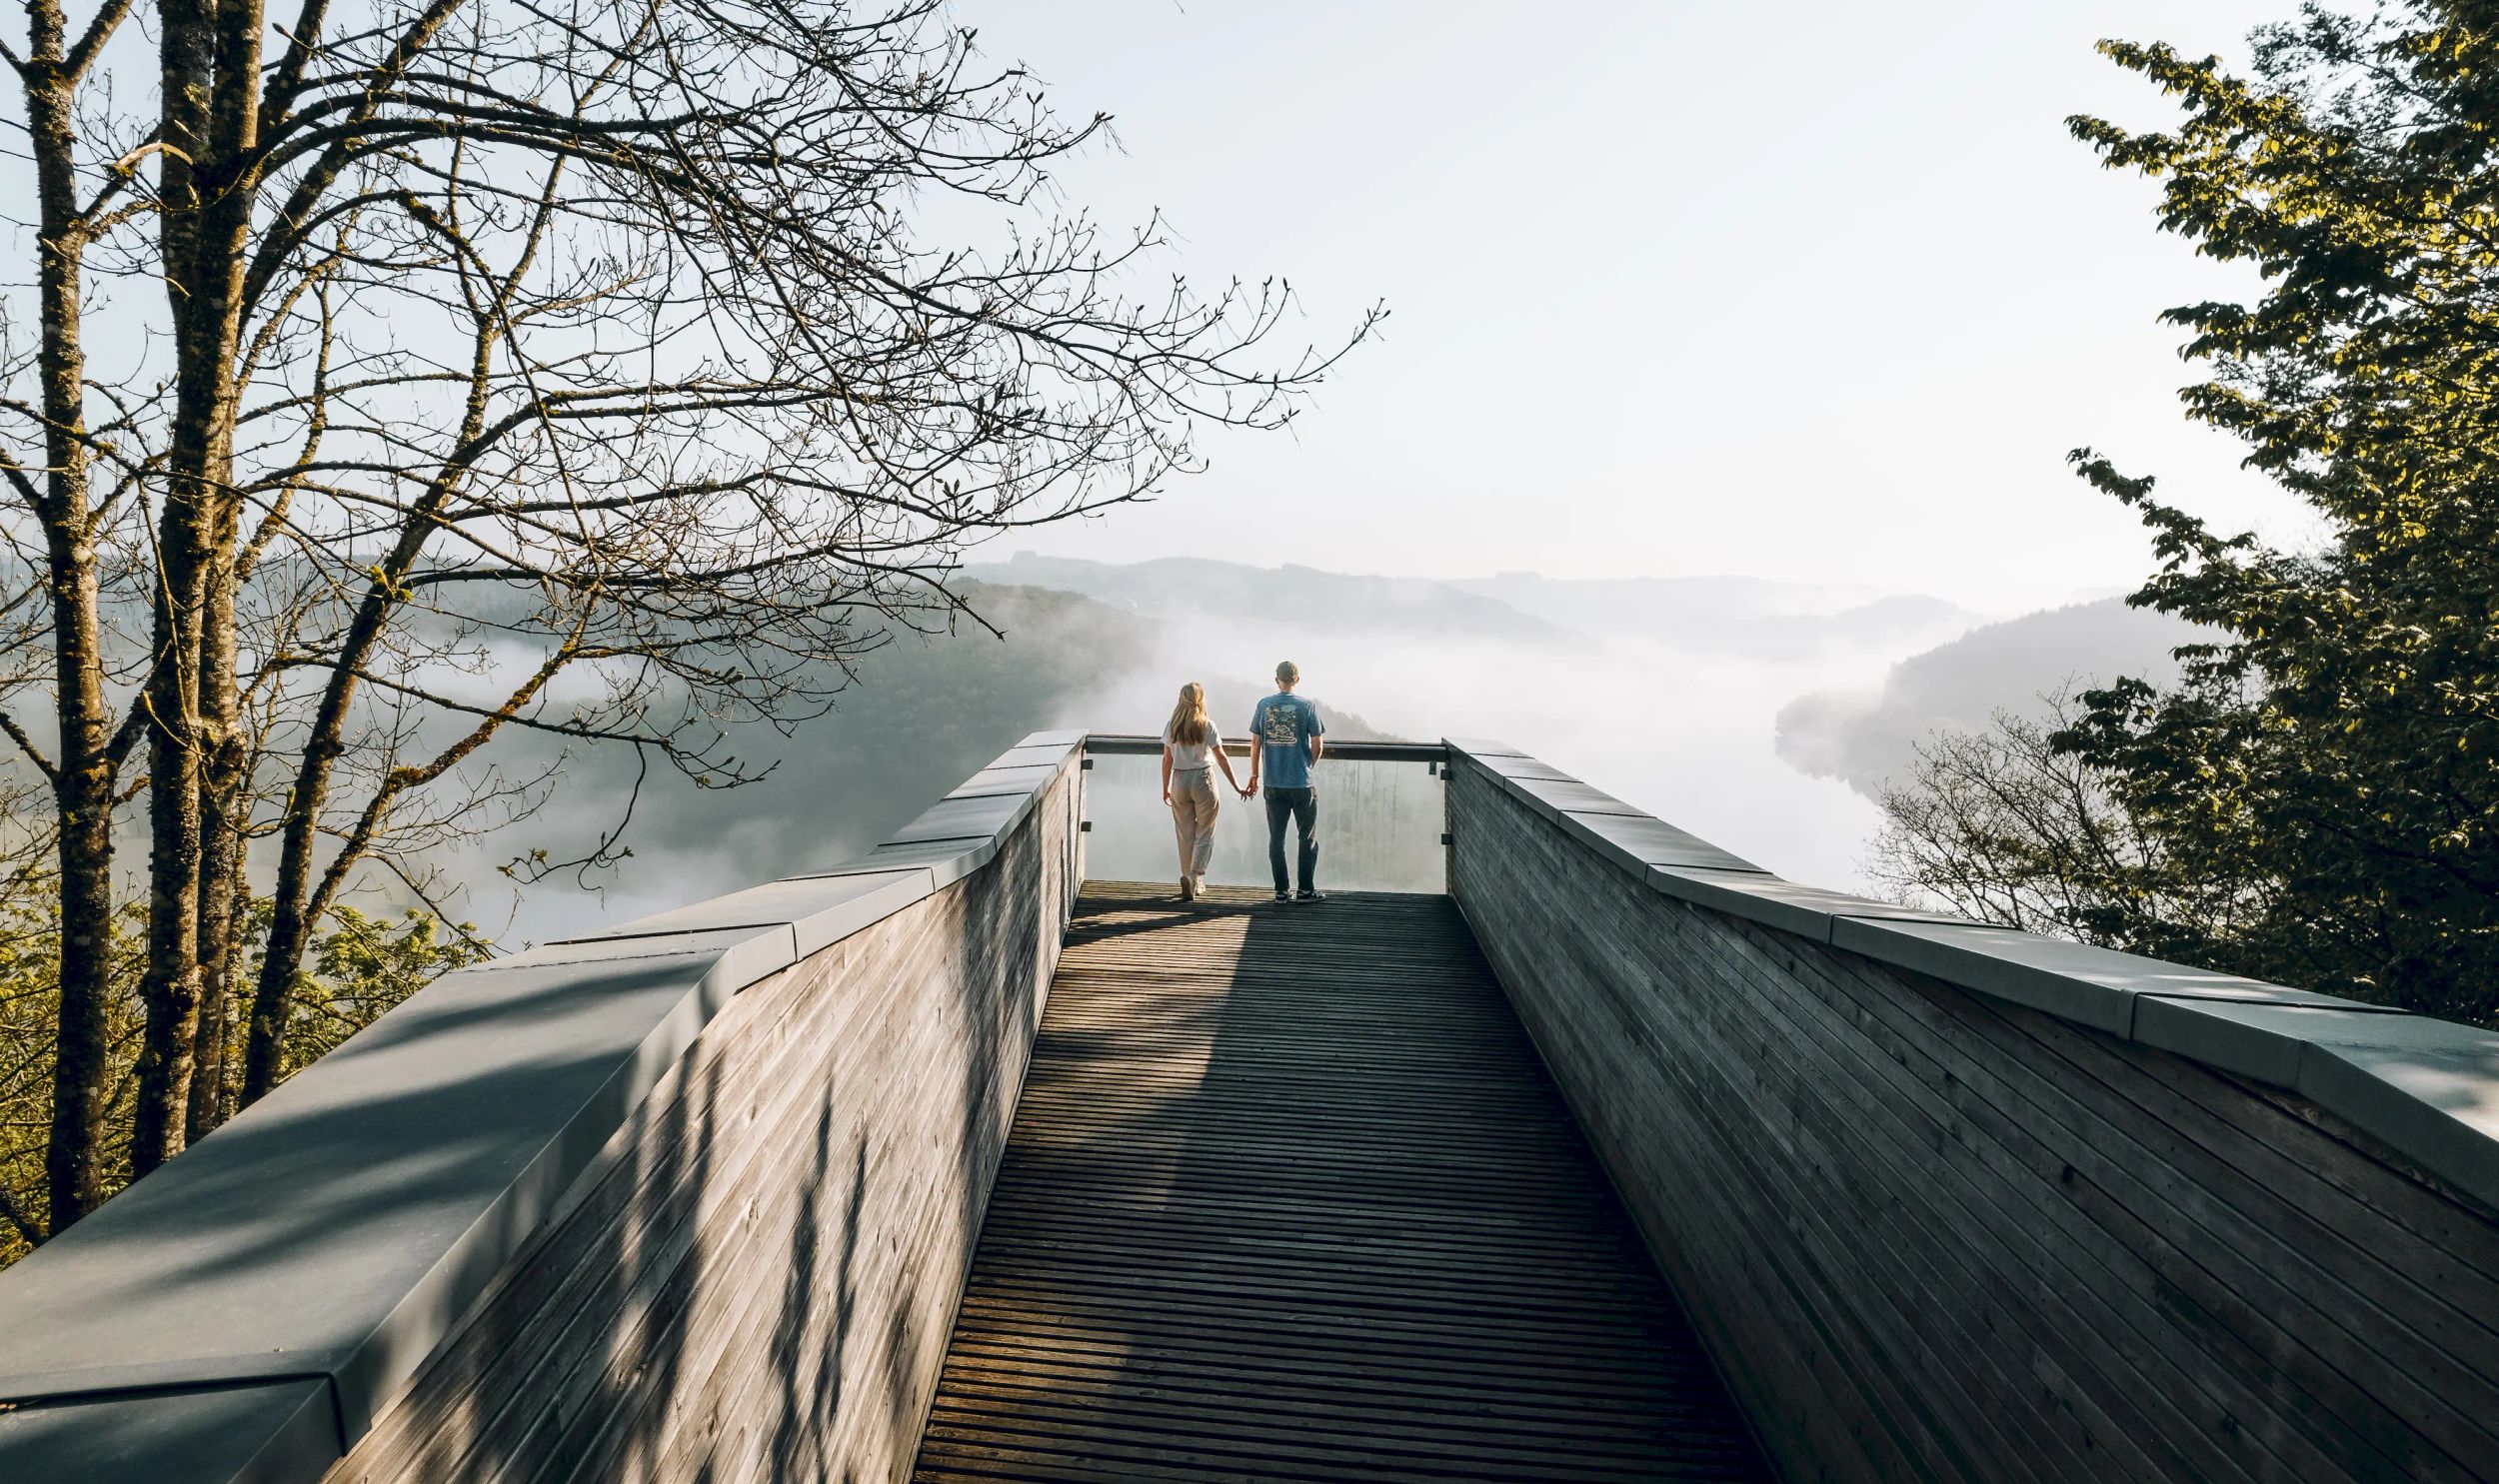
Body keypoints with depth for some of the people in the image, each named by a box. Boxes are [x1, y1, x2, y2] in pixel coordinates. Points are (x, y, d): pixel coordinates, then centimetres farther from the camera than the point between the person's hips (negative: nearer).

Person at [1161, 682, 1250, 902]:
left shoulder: (1171, 726, 0)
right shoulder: (1207, 727, -8)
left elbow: (1167, 760, 4)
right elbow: (1221, 758, -6)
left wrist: (1165, 788, 15)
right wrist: (1237, 786, 0)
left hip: (1179, 780, 3)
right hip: (1203, 779, -3)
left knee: (1185, 834, 11)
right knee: (1204, 833, 5)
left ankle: (1190, 880, 15)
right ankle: (1195, 876, -11)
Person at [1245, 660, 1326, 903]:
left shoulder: (1264, 705, 2)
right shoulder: (1307, 706, -5)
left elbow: (1255, 742, 5)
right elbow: (1317, 744, -4)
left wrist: (1254, 774, 14)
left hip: (1273, 785, 3)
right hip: (1302, 783, -2)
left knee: (1276, 838, 9)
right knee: (1307, 838, 7)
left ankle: (1281, 891, 10)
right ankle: (1306, 890, 7)